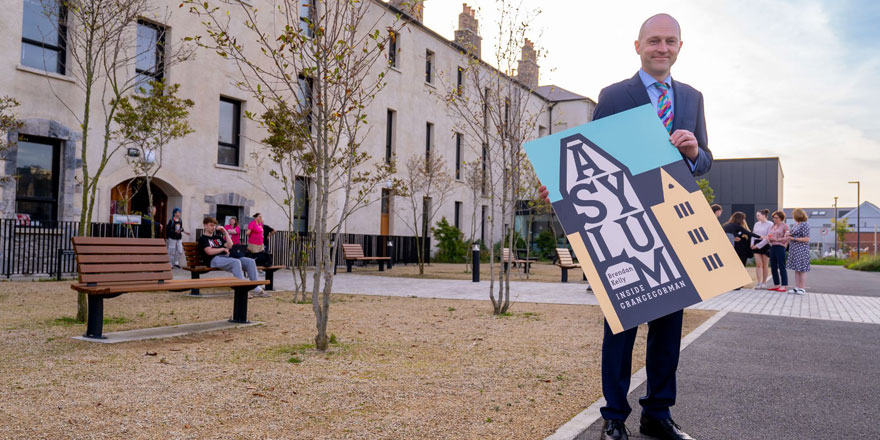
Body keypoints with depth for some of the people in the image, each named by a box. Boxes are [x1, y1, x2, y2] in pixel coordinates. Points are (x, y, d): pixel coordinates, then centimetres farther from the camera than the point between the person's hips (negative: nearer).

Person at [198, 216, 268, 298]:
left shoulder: (217, 237, 28)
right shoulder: (202, 239, 6)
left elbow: (230, 246, 18)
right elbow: (209, 251, -11)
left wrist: (225, 232, 14)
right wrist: (223, 249, 0)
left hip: (226, 257, 7)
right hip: (214, 259, -7)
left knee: (250, 261, -11)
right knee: (236, 262, -36)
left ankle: (257, 289, -16)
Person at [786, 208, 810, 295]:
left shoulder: (804, 225, -13)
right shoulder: (795, 224, 13)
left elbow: (806, 239, -16)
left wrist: (794, 238, -16)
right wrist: (789, 235, 4)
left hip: (801, 250, -8)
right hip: (794, 249, 8)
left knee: (802, 269, -3)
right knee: (796, 269, 10)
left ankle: (803, 289, 3)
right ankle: (797, 287, 15)